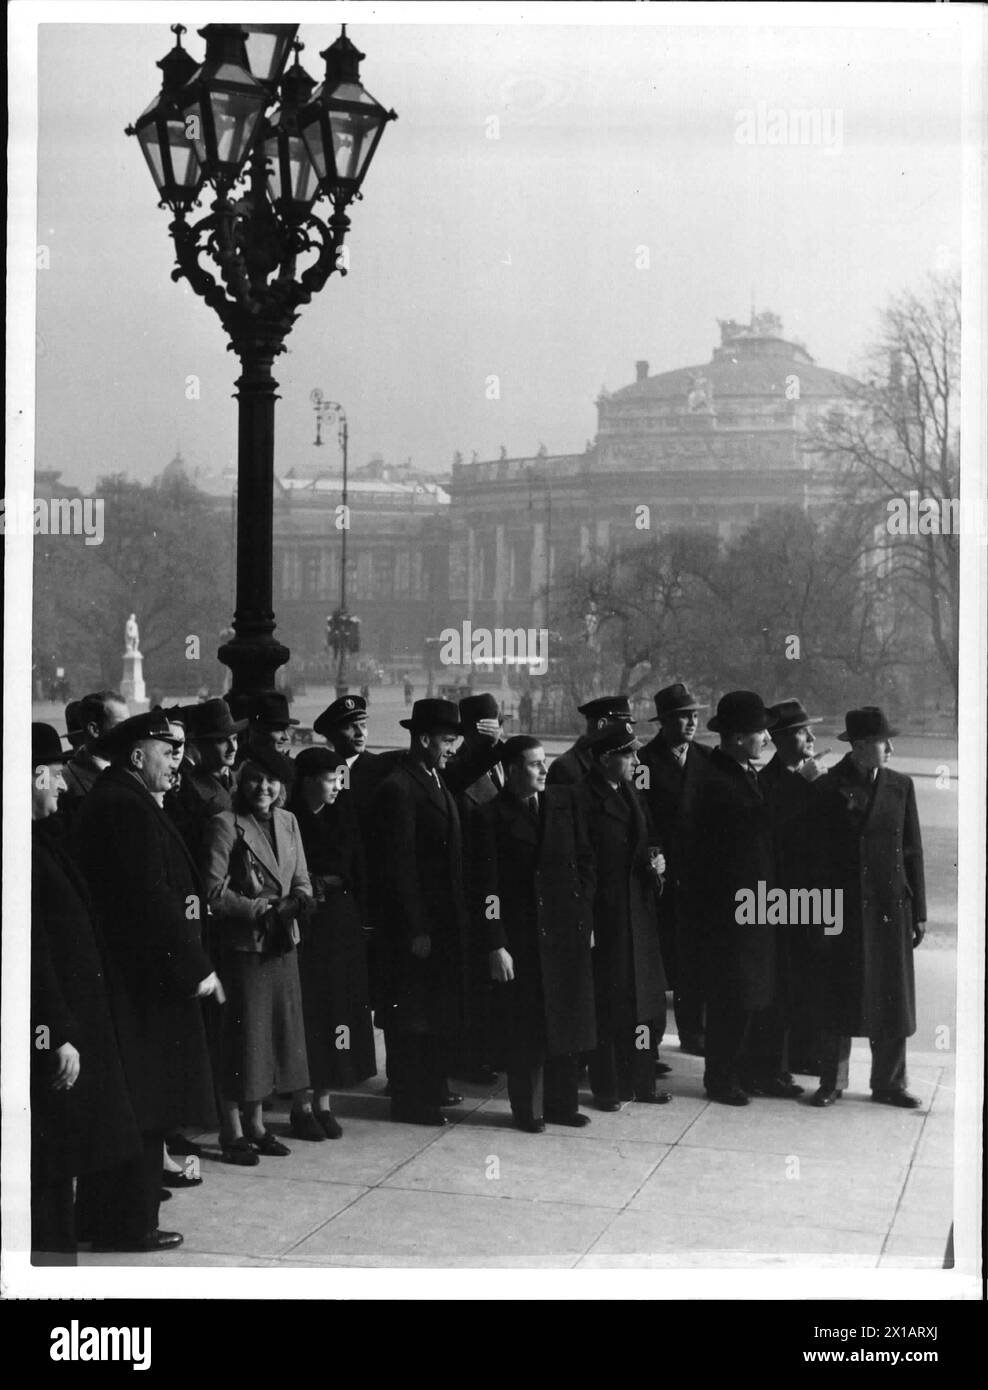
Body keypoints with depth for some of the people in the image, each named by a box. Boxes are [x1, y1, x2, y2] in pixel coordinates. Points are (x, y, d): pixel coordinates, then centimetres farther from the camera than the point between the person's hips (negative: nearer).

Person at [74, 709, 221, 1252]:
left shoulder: (108, 800, 15)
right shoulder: (128, 809, -17)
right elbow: (150, 897, -22)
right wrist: (195, 966, -18)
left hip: (120, 974, 10)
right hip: (142, 980, -10)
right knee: (141, 1108, -1)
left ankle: (106, 1218, 25)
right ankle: (130, 1225, 7)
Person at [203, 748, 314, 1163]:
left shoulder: (287, 821, 12)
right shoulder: (225, 825, -8)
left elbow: (301, 880, 14)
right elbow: (214, 892, -13)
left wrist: (299, 900, -8)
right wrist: (259, 910, -18)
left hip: (282, 943, 6)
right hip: (242, 945, -6)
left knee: (278, 1031, 9)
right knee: (242, 1033, -2)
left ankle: (256, 1126, 19)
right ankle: (233, 1133, 7)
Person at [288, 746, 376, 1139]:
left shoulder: (344, 812, 5)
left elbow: (358, 869, 7)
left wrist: (360, 916, 1)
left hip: (341, 921, 5)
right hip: (300, 925, -5)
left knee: (337, 1005, 6)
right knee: (304, 1009, -2)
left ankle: (324, 1102, 15)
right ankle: (300, 1104, 7)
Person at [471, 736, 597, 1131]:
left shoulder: (566, 801, 4)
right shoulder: (490, 816, -9)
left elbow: (585, 861, 10)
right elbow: (484, 888, -10)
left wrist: (584, 916, 3)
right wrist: (495, 946, -13)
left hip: (568, 934, 4)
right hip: (520, 939, -4)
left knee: (565, 1021, 11)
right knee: (524, 1029, 4)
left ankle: (562, 1103, 24)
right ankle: (527, 1109, 18)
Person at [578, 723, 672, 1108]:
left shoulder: (629, 794, 12)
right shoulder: (584, 798, -13)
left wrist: (656, 860, -2)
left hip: (639, 913, 8)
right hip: (605, 914, -8)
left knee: (645, 1001, 11)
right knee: (609, 1004, 1)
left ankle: (641, 1081, 21)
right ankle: (607, 1087, 12)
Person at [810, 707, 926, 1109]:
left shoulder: (900, 786, 4)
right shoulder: (826, 789, -5)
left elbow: (912, 850, 6)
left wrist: (918, 911, 4)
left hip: (890, 908, 3)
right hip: (842, 909, -2)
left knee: (890, 998, 7)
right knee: (838, 998, 5)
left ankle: (888, 1083, 19)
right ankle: (831, 1082, 17)